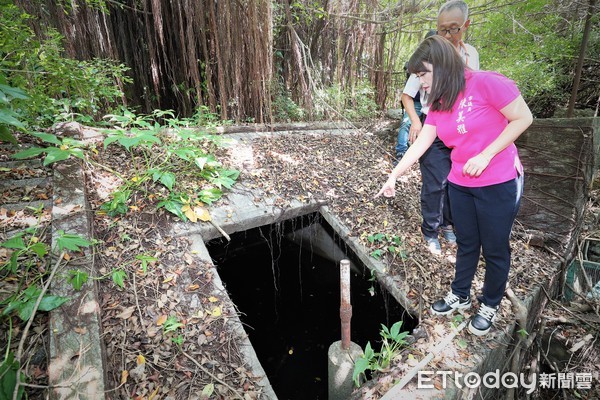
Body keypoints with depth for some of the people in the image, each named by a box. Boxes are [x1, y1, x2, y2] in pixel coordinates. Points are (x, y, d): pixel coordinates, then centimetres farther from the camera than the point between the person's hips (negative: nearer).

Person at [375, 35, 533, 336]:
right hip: (460, 184, 6)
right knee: (466, 244, 19)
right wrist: (393, 175, 2)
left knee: (495, 250, 10)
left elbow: (523, 118, -13)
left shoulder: (486, 84, -17)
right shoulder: (438, 104, 3)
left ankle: (490, 305, 32)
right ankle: (460, 295, 38)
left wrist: (485, 156, -19)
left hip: (499, 183, -5)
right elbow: (419, 145, 4)